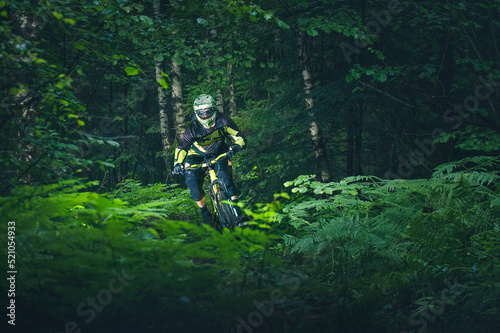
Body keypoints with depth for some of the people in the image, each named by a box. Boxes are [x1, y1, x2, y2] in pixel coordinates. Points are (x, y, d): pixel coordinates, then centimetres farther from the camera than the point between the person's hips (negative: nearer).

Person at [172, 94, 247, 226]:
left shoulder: (222, 121, -25)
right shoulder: (194, 128, -28)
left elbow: (239, 137, -21)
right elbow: (182, 147, -27)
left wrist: (235, 147, -43)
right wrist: (178, 163, -45)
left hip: (219, 154, 0)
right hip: (197, 156, 0)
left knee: (225, 177, -24)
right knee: (192, 182, -17)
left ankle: (237, 211, -18)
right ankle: (205, 214, 2)